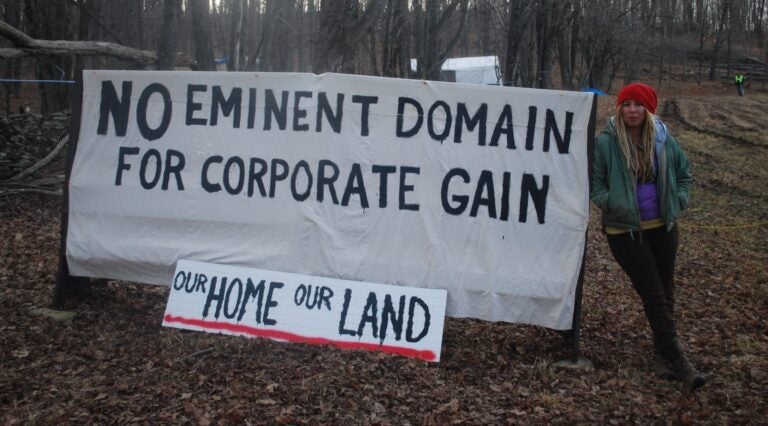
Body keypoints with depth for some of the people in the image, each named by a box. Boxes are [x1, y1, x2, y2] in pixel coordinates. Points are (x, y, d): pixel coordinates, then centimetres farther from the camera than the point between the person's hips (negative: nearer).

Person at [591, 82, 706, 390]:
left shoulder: (664, 140, -1)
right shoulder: (605, 143, -12)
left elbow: (684, 174, 14)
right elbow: (594, 183, -6)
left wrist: (679, 201, 1)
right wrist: (611, 203, -20)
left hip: (663, 226, 5)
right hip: (624, 230, -4)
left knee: (666, 290, 14)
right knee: (654, 295, -3)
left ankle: (662, 352, 31)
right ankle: (676, 359, 2)